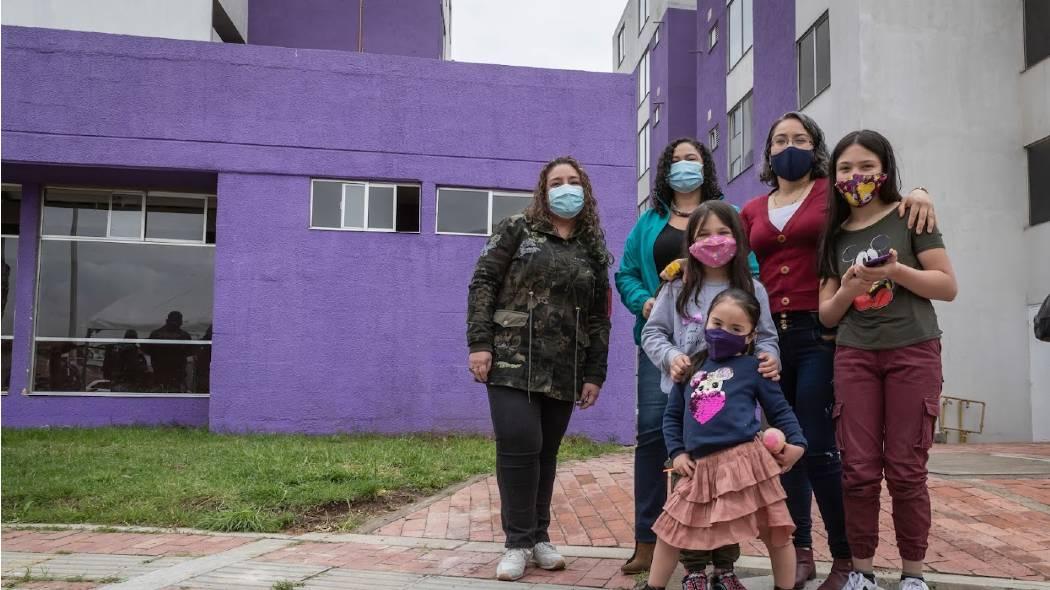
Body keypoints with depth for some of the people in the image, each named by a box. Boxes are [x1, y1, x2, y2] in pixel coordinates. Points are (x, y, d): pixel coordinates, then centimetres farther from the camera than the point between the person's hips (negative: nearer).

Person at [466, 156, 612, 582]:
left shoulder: (593, 251, 13)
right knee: (518, 446, -10)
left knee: (545, 452, 7)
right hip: (513, 361, -3)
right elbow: (483, 284, -2)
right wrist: (479, 343, -11)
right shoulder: (517, 230, 4)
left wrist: (595, 374, 7)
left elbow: (599, 319, 12)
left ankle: (539, 537, 20)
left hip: (564, 371, 3)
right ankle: (518, 542, 3)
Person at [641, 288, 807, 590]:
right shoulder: (692, 369, 11)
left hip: (744, 461, -4)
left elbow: (780, 409, 6)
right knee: (670, 529, 12)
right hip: (700, 466, 4)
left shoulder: (752, 367, 1)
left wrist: (796, 442, -7)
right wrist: (677, 452, 5)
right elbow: (672, 415, 16)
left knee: (775, 532, 7)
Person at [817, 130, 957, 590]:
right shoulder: (834, 234, 11)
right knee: (859, 469, 0)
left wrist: (897, 271, -18)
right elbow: (826, 314, 10)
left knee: (906, 469, 0)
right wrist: (848, 290, -10)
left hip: (913, 352, -2)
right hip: (854, 356, 3)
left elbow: (948, 286, -3)